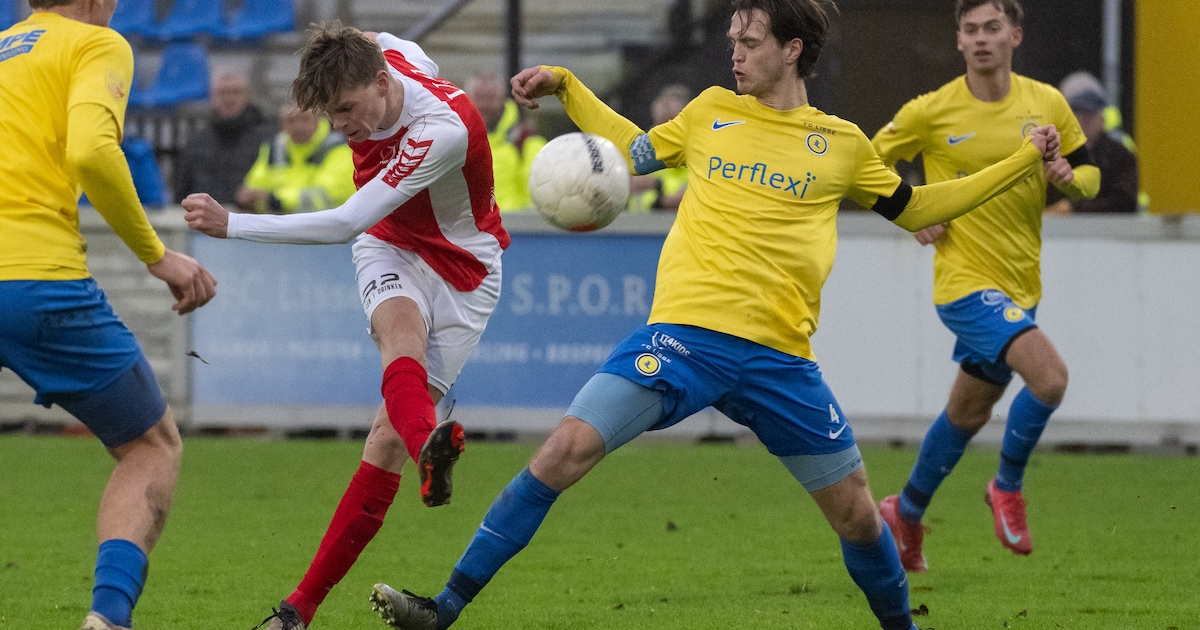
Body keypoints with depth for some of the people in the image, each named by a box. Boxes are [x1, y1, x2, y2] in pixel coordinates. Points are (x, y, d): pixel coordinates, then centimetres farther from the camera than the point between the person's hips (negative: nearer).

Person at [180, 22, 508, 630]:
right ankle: (429, 446, -67)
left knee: (389, 437, -11)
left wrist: (231, 224, -38)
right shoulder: (385, 54, -14)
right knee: (402, 330, -34)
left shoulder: (444, 131, -34)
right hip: (391, 248, 4)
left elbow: (346, 223, -36)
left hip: (461, 270, -4)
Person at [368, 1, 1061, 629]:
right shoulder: (714, 112, 12)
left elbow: (915, 208, 22)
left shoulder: (843, 145, 10)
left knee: (857, 513, 3)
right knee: (564, 452, -16)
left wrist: (1024, 161, 18)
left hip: (778, 355, 0)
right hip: (685, 331, 0)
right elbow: (635, 151, 26)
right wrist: (563, 85, 20)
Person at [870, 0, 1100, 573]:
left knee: (968, 413, 18)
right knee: (1049, 376, -24)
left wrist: (1070, 177, -14)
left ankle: (905, 513, 37)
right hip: (966, 281, -6)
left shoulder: (1047, 104, 1)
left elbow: (1090, 174, 10)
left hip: (1020, 283, 6)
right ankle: (1008, 487, -2)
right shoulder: (932, 111, -8)